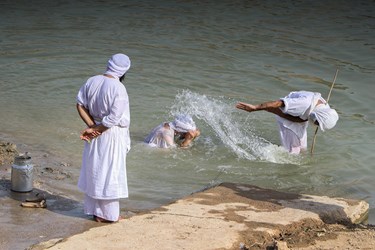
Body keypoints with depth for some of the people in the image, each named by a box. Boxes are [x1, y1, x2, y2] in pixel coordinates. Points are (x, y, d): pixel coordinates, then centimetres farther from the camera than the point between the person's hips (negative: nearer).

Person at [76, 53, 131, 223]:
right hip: (112, 135, -7)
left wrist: (92, 126, -3)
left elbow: (80, 105, 1)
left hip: (96, 135, 7)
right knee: (110, 173, 6)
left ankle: (95, 210, 28)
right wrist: (94, 131, -11)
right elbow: (114, 118, -23)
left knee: (93, 171, 17)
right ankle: (109, 214, 16)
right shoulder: (118, 88, -23)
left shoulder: (92, 81, -2)